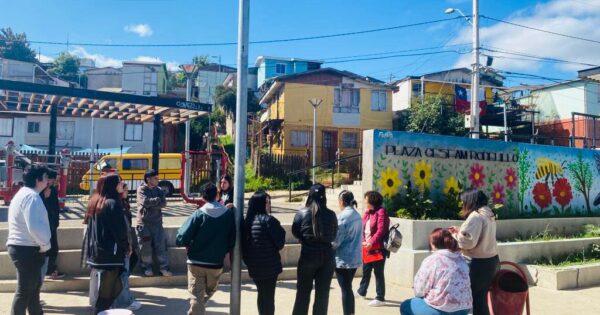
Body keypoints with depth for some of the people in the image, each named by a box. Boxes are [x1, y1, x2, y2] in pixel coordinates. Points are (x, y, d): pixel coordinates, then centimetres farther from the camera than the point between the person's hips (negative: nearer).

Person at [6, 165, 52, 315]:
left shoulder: (24, 194, 16)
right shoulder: (31, 196, -18)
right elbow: (34, 227, -28)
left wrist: (42, 244, 15)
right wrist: (45, 244, -14)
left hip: (21, 247, 11)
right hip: (27, 249, -11)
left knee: (34, 285, 21)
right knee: (25, 289, -1)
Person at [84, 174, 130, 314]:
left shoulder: (94, 202, 11)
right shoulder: (113, 203, -15)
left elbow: (91, 228, 17)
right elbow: (120, 230, -15)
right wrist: (126, 247, 1)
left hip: (96, 252, 9)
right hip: (110, 254, -9)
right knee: (106, 292, 1)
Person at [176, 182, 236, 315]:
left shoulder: (198, 215, -12)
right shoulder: (229, 214, -7)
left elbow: (182, 238, -14)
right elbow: (232, 240, 0)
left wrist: (190, 245, 7)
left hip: (196, 263, -2)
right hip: (216, 264, 2)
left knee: (196, 297, 9)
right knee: (209, 292, 25)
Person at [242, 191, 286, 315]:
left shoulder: (248, 220, 5)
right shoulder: (268, 219, -16)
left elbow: (244, 243, 10)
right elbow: (280, 242, -15)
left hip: (254, 265, 7)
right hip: (269, 265, -6)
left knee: (262, 294, 21)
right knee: (268, 296, 4)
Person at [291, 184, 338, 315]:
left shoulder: (302, 214, -8)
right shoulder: (331, 215, -5)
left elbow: (295, 232, 3)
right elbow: (334, 236, 6)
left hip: (308, 255, -1)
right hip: (327, 255, 1)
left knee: (303, 292, 13)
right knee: (323, 293, 11)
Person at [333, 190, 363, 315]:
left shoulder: (342, 216, -16)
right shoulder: (357, 216, 7)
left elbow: (336, 239, -15)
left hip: (343, 259, -7)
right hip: (355, 257, 8)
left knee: (345, 289, 1)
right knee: (348, 287, 17)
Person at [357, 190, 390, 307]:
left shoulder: (381, 212, -12)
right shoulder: (367, 213, 13)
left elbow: (381, 230, -20)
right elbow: (363, 228, 11)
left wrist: (371, 243, -23)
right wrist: (363, 241, -3)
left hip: (378, 248, -8)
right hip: (367, 247, 8)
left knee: (378, 272, -2)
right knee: (366, 270, 21)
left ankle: (380, 298, 6)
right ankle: (362, 291, 38)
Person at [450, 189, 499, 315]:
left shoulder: (476, 216, -19)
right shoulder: (488, 214, 10)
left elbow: (467, 242, -23)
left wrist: (453, 236, -6)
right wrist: (460, 230, 15)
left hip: (479, 263, -9)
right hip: (491, 260, 9)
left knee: (475, 298, 4)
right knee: (481, 297, 16)